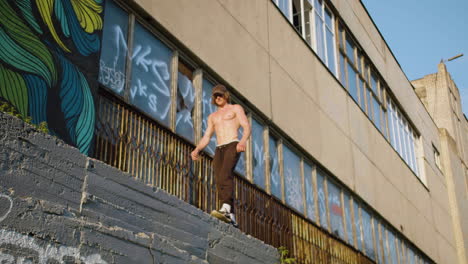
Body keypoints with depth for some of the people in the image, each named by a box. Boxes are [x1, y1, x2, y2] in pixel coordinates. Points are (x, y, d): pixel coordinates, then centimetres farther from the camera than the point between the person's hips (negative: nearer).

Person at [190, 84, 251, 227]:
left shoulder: (236, 108, 14)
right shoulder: (212, 117, 30)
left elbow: (247, 127, 0)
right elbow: (206, 137, 22)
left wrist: (243, 140, -22)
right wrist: (196, 150, 3)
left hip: (233, 146, -5)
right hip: (219, 150, 5)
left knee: (226, 174, -29)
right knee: (219, 182, -9)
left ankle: (226, 208, -44)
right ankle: (231, 217, -11)